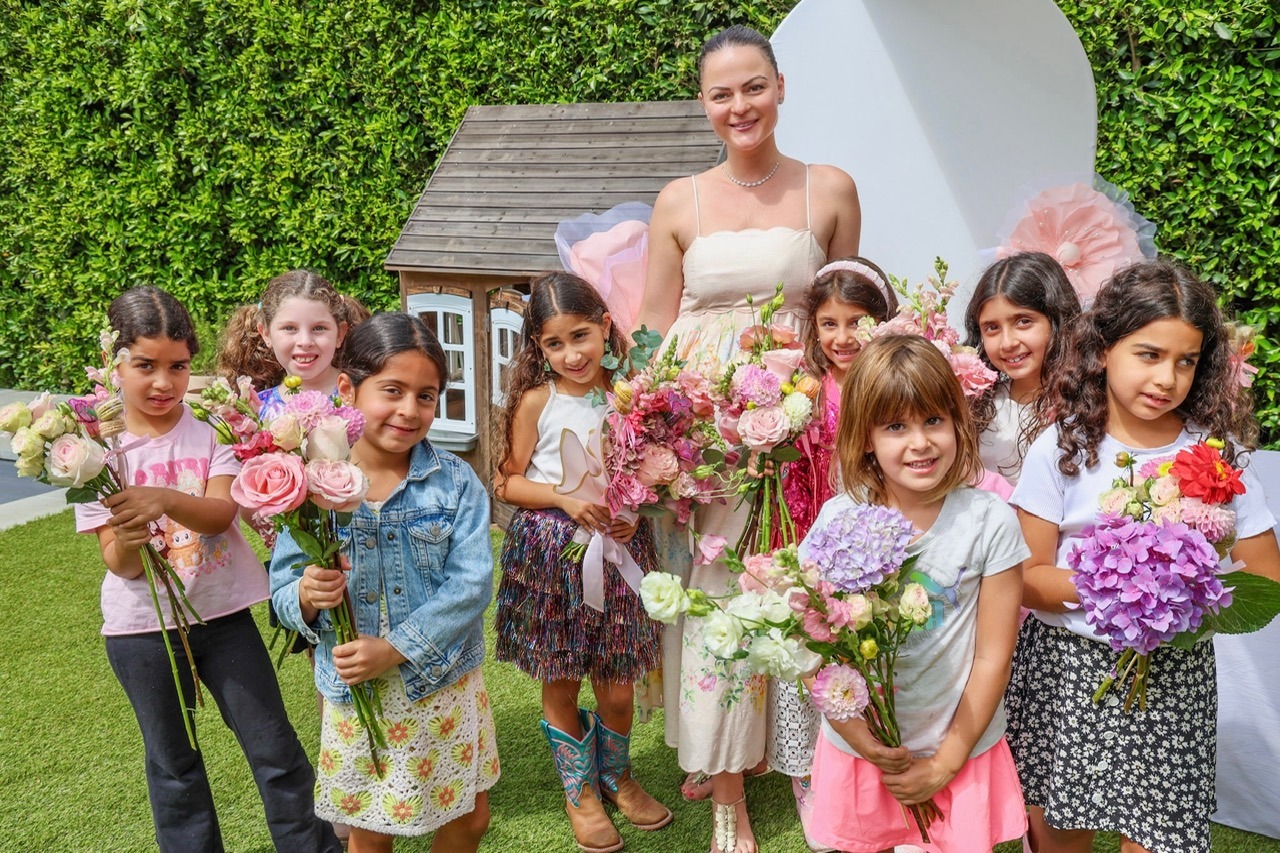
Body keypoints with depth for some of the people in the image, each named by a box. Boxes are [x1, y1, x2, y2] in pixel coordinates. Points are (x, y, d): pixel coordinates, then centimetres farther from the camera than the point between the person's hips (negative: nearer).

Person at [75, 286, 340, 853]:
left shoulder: (211, 427, -6)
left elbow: (221, 513, -18)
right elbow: (118, 564, -8)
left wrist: (165, 499, -37)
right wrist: (125, 544, -31)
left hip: (222, 611, 0)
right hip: (141, 626, 1)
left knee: (274, 748, 6)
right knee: (172, 763, 16)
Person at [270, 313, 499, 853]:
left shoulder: (454, 482, -9)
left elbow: (471, 584, -16)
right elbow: (282, 590, -4)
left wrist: (394, 649, -23)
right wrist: (306, 595, -27)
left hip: (445, 686, 1)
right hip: (355, 694, 0)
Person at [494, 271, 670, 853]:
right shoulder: (536, 400, -8)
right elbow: (508, 483, -2)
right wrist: (564, 496, -17)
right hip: (552, 552, -1)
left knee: (617, 687, 10)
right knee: (560, 686, 11)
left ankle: (617, 776, 39)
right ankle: (580, 791, 34)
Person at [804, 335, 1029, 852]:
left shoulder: (991, 523, -13)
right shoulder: (838, 519, -9)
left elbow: (992, 657, -8)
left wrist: (945, 763, -7)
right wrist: (857, 735, -13)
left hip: (960, 752, -1)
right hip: (859, 749, 1)